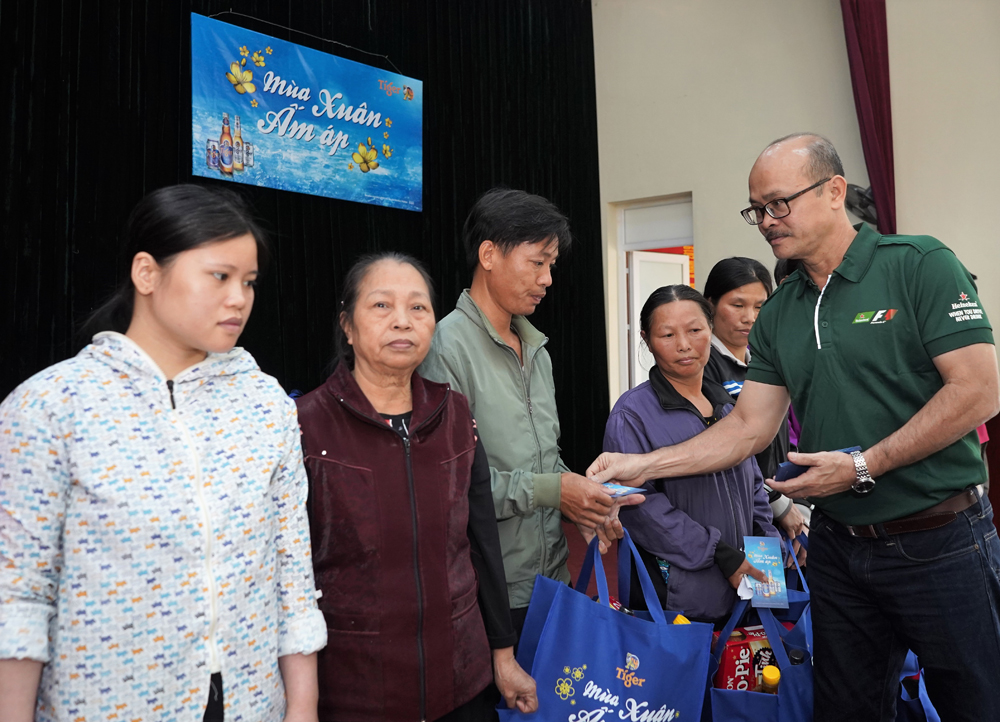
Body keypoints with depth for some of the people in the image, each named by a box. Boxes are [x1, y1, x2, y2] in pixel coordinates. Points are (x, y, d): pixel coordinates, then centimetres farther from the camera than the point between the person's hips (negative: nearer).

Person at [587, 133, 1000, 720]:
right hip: (839, 546, 6)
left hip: (939, 542, -5)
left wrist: (863, 465, -18)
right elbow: (749, 427, 5)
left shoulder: (919, 265, -10)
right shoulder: (779, 315, 7)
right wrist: (641, 465, -4)